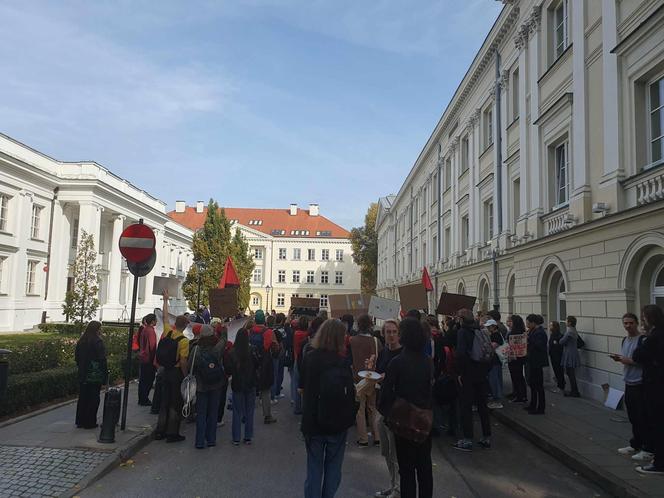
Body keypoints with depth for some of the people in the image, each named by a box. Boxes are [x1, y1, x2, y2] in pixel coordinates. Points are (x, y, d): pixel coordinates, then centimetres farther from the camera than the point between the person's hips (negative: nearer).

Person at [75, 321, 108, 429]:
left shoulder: (81, 342, 6)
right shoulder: (98, 342, -15)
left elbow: (77, 357, 12)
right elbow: (102, 359, -15)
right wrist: (105, 375, -9)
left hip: (83, 375, 7)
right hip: (95, 375, -6)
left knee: (82, 397, 15)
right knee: (93, 399, 3)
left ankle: (80, 421, 21)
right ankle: (90, 422, 7)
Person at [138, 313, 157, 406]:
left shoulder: (144, 329, 10)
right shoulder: (150, 331, -17)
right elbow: (152, 346, -20)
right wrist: (154, 359, -15)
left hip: (142, 357, 9)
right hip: (148, 359, -9)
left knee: (143, 379, 15)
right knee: (149, 380, -1)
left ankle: (141, 399, 22)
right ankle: (144, 400, 2)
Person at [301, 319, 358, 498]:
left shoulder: (308, 359, -7)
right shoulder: (341, 363, -17)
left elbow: (302, 389, 2)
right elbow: (350, 395, -15)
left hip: (313, 423, 2)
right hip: (337, 424, -2)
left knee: (314, 469, 14)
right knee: (333, 470, 15)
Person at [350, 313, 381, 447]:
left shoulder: (352, 341, -9)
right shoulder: (375, 340, -10)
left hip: (357, 379, -1)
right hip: (372, 380, 1)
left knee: (360, 409, 7)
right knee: (373, 409, 16)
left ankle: (363, 439, 11)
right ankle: (377, 437, 19)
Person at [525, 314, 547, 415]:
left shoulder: (540, 332, -18)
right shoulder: (534, 331, 11)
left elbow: (539, 346, -27)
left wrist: (529, 339, -27)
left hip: (537, 362, -10)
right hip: (533, 361, 10)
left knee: (538, 384, -3)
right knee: (532, 383, 17)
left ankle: (541, 408, 5)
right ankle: (533, 405, 28)